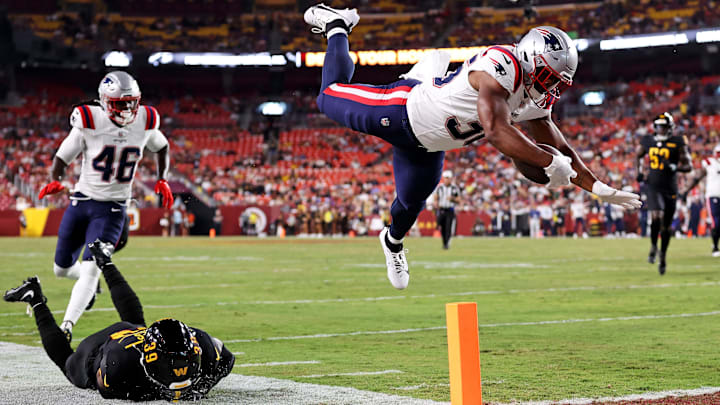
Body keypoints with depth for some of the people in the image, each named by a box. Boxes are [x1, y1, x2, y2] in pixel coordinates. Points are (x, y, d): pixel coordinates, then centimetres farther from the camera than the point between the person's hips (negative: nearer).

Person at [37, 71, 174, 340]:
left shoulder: (145, 122, -5)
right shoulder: (90, 122, -14)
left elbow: (161, 147, 18)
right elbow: (62, 158, -6)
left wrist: (162, 179, 10)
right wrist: (55, 181, -25)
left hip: (112, 209, -1)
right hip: (81, 201, 1)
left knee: (91, 269, -18)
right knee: (62, 269, 11)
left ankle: (66, 327, -17)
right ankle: (90, 281, 45)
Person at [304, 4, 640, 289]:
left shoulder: (535, 100, -8)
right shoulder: (502, 65, -36)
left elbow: (560, 149, 3)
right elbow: (496, 132, -47)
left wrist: (598, 188, -4)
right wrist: (549, 163, -45)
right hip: (403, 107, -7)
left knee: (410, 205, 22)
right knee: (331, 97, 12)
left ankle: (393, 240, 56)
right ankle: (336, 27, 35)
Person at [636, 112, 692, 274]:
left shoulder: (677, 143, -4)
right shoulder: (647, 141, 4)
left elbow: (688, 166, -3)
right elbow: (638, 156, 24)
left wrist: (674, 167, -21)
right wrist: (640, 171, 9)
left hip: (670, 189, 0)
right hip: (653, 187, 0)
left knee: (667, 225, 8)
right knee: (656, 217, -22)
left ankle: (663, 256, 26)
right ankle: (653, 246, 3)